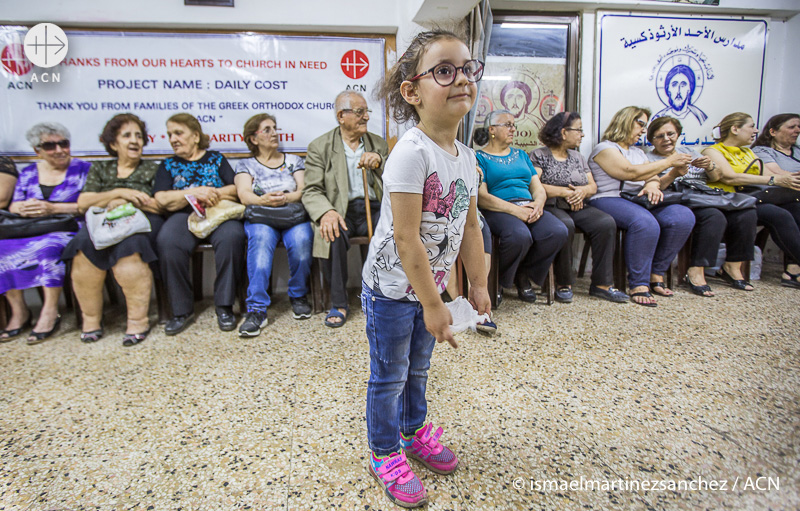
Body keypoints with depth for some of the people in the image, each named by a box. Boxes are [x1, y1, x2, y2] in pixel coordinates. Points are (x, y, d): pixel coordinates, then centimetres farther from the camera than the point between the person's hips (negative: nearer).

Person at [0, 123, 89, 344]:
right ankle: (18, 311, -10)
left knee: (49, 247, -35)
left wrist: (53, 208, -16)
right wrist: (23, 208, -11)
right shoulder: (28, 174, 17)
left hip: (67, 230, -5)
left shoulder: (83, 169, 4)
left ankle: (50, 312, -26)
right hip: (29, 232, 5)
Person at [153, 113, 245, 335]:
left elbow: (236, 189, 7)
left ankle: (224, 306, -25)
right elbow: (162, 199, 4)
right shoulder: (168, 165, 21)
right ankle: (182, 310, -21)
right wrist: (195, 192, -8)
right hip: (185, 216, 1)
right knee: (167, 242, -33)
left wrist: (211, 194, -8)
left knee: (231, 237, -36)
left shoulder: (216, 158, 20)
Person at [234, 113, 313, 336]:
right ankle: (257, 309, -38)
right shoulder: (245, 165, 19)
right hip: (260, 217, -1)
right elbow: (244, 195, 1)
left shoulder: (294, 160, 22)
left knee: (301, 239, -34)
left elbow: (304, 191, 7)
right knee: (261, 239, -36)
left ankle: (298, 296, -12)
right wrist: (263, 200, -21)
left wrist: (285, 197, -15)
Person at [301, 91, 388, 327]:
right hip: (341, 211, -2)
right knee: (332, 233, -35)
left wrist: (380, 161, -9)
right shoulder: (320, 146, 7)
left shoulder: (378, 143, 17)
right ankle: (339, 304, -16)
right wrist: (326, 212, -25)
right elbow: (311, 191, -2)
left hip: (373, 209, 3)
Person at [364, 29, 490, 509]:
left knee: (418, 367, 25)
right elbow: (405, 236, -26)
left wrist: (479, 284, 10)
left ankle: (415, 430, 49)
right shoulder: (412, 152, -24)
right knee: (389, 375, 11)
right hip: (393, 289, -7)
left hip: (429, 284, 7)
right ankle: (385, 454, 34)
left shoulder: (466, 155, 2)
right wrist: (432, 303, -21)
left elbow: (469, 226, 9)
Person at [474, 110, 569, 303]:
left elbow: (538, 188, 19)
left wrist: (538, 203, -6)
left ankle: (523, 275, -2)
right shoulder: (480, 157, 7)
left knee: (559, 232, -25)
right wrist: (515, 209, -18)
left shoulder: (521, 155, 27)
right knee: (520, 235, -38)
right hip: (498, 210, -6)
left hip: (529, 207, 6)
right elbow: (481, 196, -7)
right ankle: (498, 279, -8)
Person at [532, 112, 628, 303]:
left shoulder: (577, 156, 23)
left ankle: (602, 284, -16)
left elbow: (593, 186, 18)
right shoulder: (539, 155, 3)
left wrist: (582, 190, -7)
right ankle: (563, 284, -23)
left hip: (578, 207, 6)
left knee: (607, 223, -21)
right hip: (551, 207, -6)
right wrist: (565, 192, -13)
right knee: (565, 225, -38)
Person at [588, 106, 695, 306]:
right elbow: (631, 172, -11)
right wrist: (668, 161, -4)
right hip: (608, 200, -8)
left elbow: (653, 177, 18)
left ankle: (656, 274, -9)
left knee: (684, 216, -17)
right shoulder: (605, 148, 2)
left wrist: (652, 186, -8)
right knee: (645, 222, -37)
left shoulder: (638, 152, 29)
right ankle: (638, 285, -27)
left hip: (639, 201, 8)